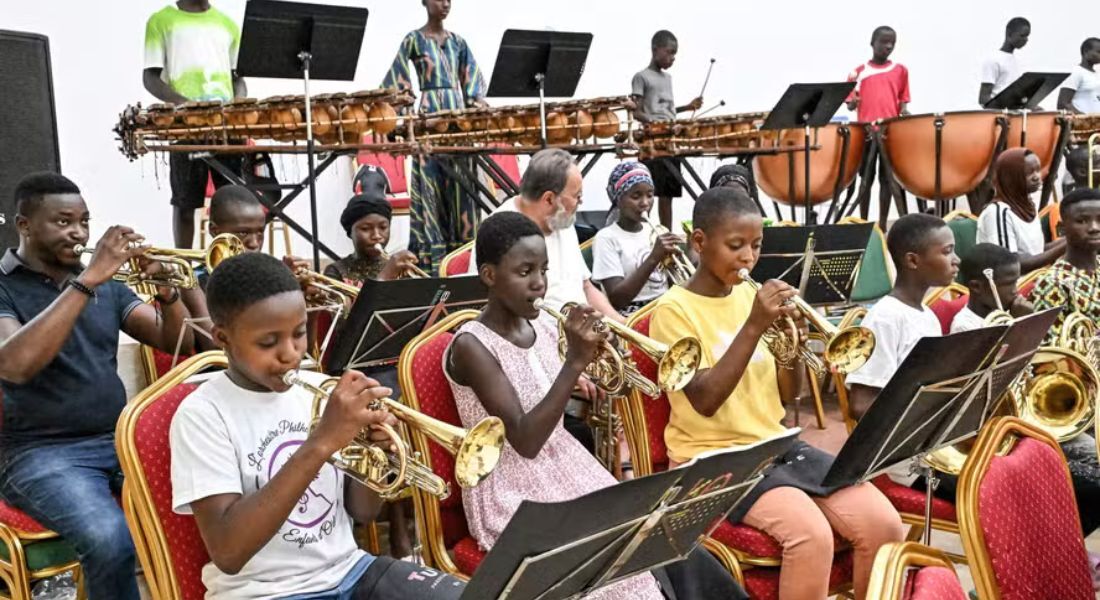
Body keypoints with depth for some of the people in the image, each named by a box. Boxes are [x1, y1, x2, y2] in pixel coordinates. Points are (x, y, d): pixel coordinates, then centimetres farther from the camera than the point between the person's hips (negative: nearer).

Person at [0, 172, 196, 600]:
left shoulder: (107, 284, 13)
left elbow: (177, 342, 7)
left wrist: (166, 291, -13)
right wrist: (86, 281, -25)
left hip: (121, 439, 5)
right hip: (41, 452, -4)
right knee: (111, 539, -33)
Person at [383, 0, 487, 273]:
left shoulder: (457, 41, 15)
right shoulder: (414, 39, 3)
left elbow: (472, 77, 12)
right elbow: (396, 80, 0)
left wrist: (478, 99, -5)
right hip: (429, 115, -5)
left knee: (460, 182, 2)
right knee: (431, 182, -6)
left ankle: (462, 246, 7)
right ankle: (431, 251, -5)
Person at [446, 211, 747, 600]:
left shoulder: (545, 329, 4)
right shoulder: (472, 345, -16)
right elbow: (525, 441, -24)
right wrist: (576, 361, -28)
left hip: (568, 471, 7)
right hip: (514, 496, -6)